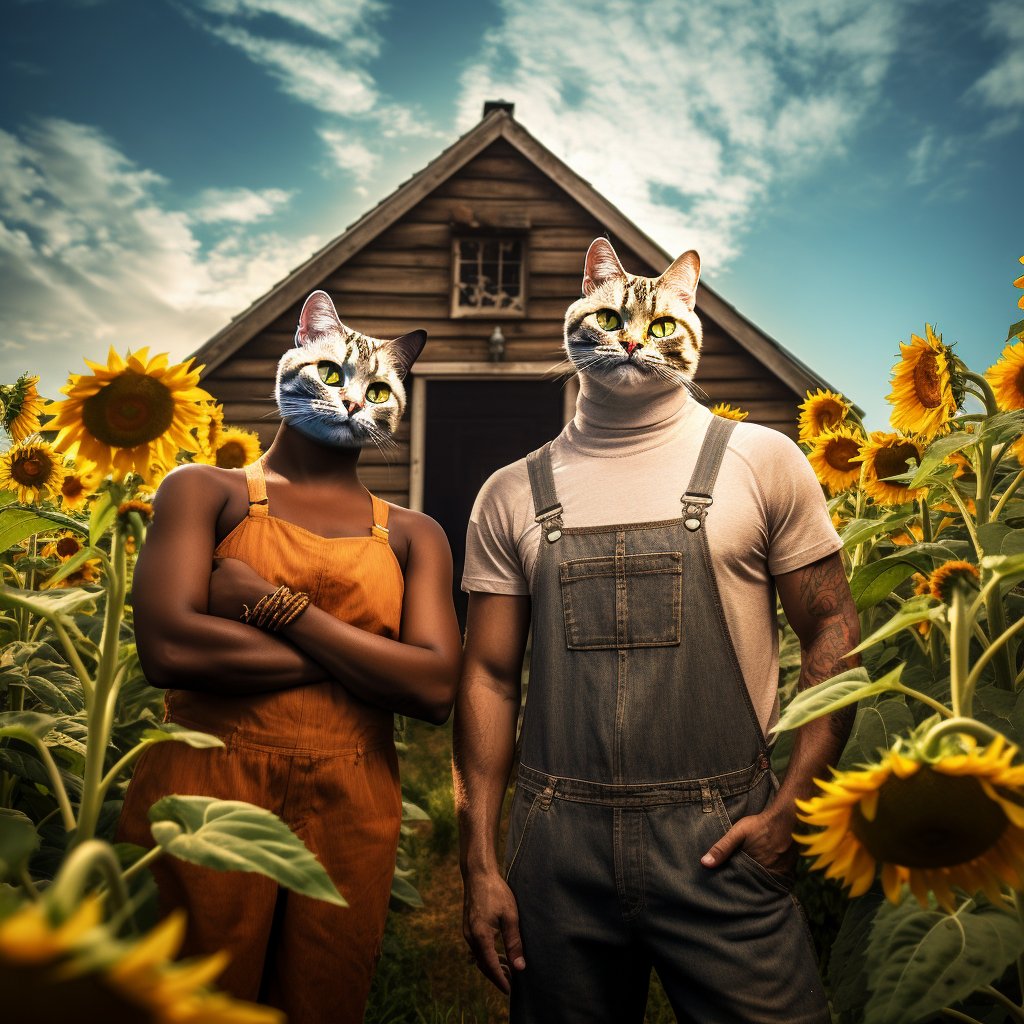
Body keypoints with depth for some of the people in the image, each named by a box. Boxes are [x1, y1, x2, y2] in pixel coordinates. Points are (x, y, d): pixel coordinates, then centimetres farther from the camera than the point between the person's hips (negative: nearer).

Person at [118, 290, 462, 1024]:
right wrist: (366, 655, -10)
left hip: (351, 814, 3)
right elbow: (169, 647, -16)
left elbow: (437, 689, -8)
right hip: (206, 795, -2)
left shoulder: (413, 536, 6)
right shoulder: (205, 491, 1)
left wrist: (277, 605, -13)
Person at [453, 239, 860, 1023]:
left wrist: (792, 807, -7)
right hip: (557, 848, 2)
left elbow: (832, 631, 2)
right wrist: (480, 862, 2)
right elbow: (491, 674, 4)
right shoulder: (513, 493, 5)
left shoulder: (763, 461, 0)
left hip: (720, 843, -1)